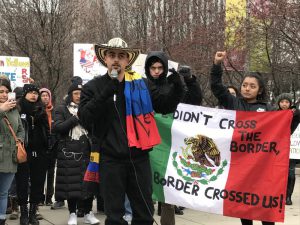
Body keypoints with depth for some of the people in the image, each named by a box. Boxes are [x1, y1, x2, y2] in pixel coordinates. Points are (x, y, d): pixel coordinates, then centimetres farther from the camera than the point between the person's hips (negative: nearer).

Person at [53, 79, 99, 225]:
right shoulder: (62, 110, 6)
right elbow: (57, 127, -9)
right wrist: (76, 119, -12)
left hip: (86, 151, 3)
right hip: (69, 152, -3)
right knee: (71, 183, -2)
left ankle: (88, 213, 11)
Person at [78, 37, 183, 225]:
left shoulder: (141, 84, 7)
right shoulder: (93, 87, 3)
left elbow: (165, 105, 2)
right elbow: (84, 117, -10)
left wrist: (176, 88, -16)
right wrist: (105, 94, -19)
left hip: (139, 156, 2)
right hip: (110, 158, -1)